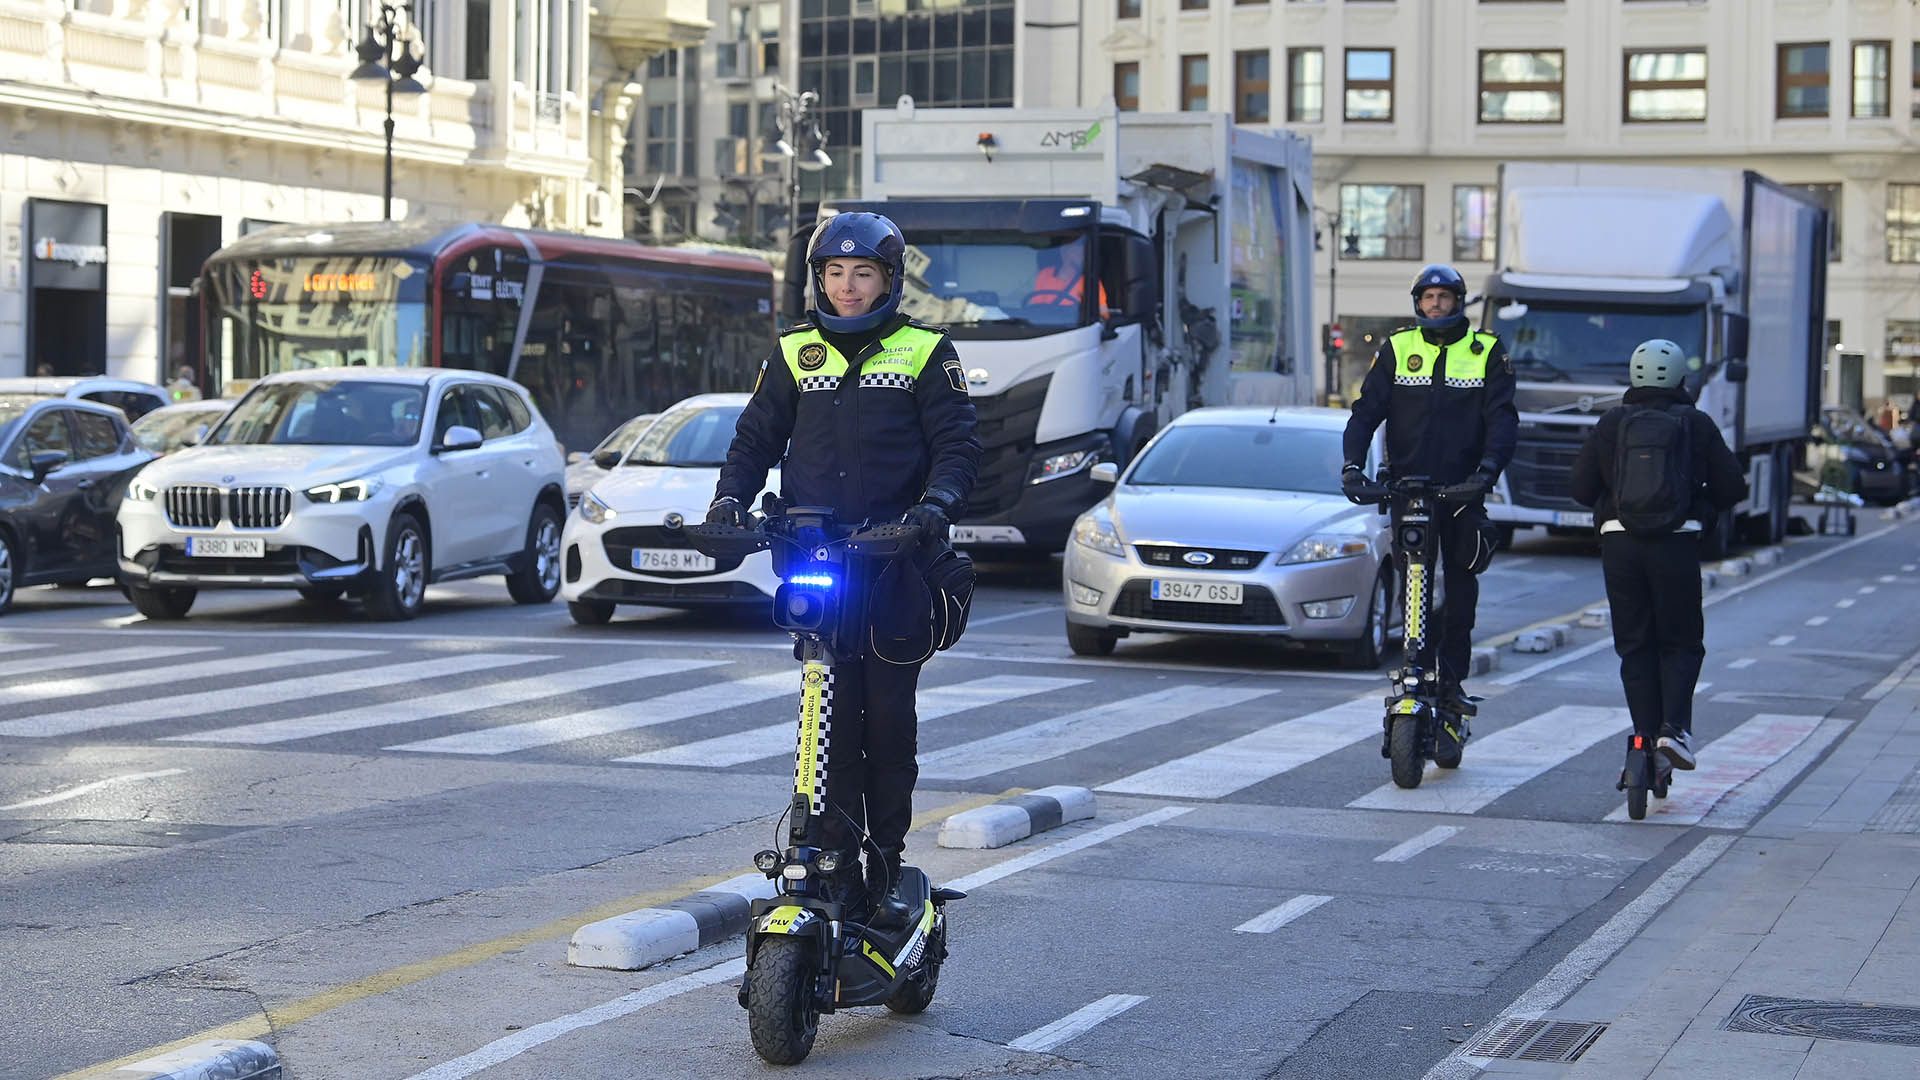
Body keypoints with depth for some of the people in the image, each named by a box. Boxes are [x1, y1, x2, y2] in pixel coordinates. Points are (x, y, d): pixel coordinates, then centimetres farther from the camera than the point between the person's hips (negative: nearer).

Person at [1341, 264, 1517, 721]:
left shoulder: (1487, 351, 4)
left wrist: (1488, 469, -20)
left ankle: (1452, 677, 5)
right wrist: (1353, 463, -12)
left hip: (1462, 488, -1)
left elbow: (1502, 418, -3)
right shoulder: (1396, 348, 8)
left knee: (1461, 581, 0)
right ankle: (1418, 664, 1)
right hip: (1407, 482, 1)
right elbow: (1367, 409, 4)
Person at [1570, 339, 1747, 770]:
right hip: (1677, 542, -1)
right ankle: (1674, 726, -9)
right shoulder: (1697, 425, 3)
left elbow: (1581, 487, 5)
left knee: (1635, 646, 8)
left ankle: (1645, 734, 2)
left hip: (1619, 542, 1)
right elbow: (1731, 487, 5)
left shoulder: (1611, 424, 6)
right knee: (1681, 643, 9)